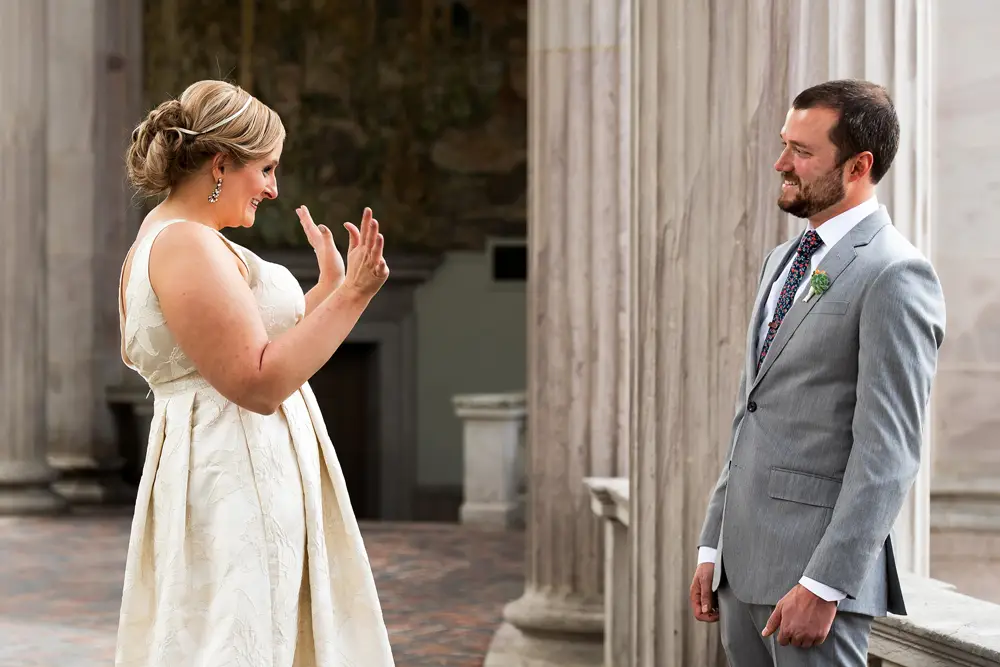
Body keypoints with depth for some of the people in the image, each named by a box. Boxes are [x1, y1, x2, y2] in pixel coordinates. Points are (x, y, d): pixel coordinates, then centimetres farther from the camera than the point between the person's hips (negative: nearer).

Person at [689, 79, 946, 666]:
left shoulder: (895, 275, -11)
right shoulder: (784, 261, 17)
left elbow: (888, 454, -17)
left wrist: (823, 587, -20)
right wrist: (712, 547, 15)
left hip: (816, 567, -8)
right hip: (744, 563, 8)